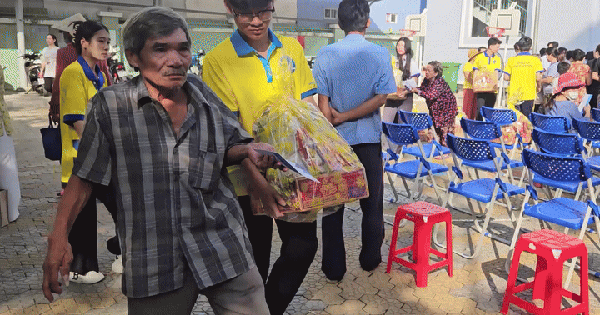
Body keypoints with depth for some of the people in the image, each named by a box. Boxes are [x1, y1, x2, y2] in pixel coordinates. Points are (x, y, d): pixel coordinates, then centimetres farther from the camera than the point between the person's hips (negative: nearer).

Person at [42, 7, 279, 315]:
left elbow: (228, 149, 13)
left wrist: (248, 151, -8)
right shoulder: (110, 105, -7)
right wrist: (58, 237, -1)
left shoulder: (203, 93, 1)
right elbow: (84, 176, 1)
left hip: (223, 246, 2)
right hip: (154, 263, -2)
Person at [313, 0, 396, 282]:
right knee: (372, 203, 14)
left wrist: (336, 119, -1)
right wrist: (345, 117, -9)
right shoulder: (379, 54, -5)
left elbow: (323, 103, -8)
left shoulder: (326, 54, -5)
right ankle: (370, 260, 26)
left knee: (333, 205, 8)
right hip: (369, 138, 0)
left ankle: (334, 267, 14)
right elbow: (380, 98, -11)